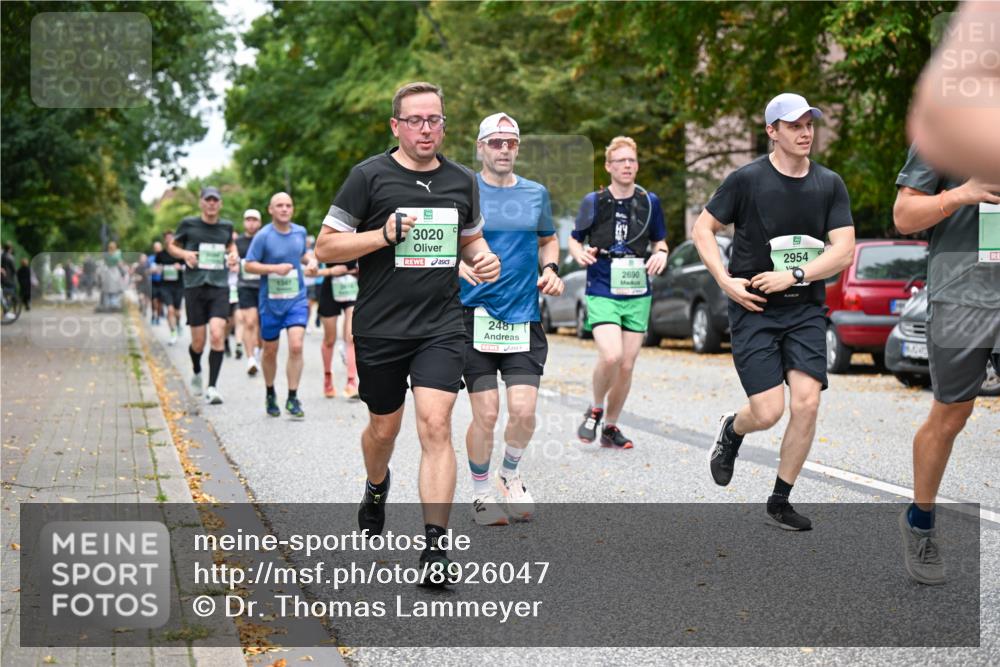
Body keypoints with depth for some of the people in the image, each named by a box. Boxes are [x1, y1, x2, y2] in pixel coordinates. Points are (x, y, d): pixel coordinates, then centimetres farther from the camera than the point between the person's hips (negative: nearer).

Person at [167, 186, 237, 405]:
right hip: (195, 287, -1)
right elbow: (172, 245, 14)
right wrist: (184, 254, -6)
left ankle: (212, 387, -13)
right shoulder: (189, 224, 2)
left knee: (217, 335, -18)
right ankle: (196, 372, 36)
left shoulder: (226, 226, 9)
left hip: (220, 288, 1)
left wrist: (233, 254, 7)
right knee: (198, 343, 3)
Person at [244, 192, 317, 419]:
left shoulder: (300, 232, 4)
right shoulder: (263, 236, -10)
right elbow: (249, 265, -10)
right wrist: (275, 268, -22)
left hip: (297, 300, 2)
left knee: (296, 346, -14)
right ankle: (270, 394, 33)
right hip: (270, 301, -2)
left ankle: (292, 399, -5)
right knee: (270, 351, 11)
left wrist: (311, 260, 1)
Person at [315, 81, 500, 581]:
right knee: (384, 428, 14)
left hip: (441, 327, 1)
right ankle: (377, 487, 49)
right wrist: (383, 235, -18)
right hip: (379, 329, -1)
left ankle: (435, 544, -10)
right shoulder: (369, 176, -4)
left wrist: (484, 258, 1)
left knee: (435, 426, -13)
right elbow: (325, 245, -4)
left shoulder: (462, 180, 8)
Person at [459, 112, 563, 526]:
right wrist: (458, 263, -16)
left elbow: (547, 240, 25)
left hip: (524, 318, 3)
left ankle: (510, 476, 24)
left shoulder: (536, 194, 11)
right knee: (486, 414, -5)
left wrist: (550, 269, 5)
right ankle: (481, 492, 17)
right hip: (476, 316, -2)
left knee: (523, 410, -6)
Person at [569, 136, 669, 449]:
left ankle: (610, 426, 21)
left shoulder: (649, 201, 7)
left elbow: (660, 241, 18)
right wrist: (580, 253, -13)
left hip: (638, 294, 3)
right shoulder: (594, 201, 1)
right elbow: (574, 239, 10)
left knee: (627, 365, 4)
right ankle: (595, 410, 4)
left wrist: (661, 254, -5)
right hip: (602, 292, -3)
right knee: (611, 356, -22)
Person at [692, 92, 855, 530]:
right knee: (768, 412, -11)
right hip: (753, 310, -3)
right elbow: (703, 229, 4)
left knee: (806, 402, -10)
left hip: (806, 310, 3)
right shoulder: (747, 179, -5)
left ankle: (780, 501, 8)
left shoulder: (830, 185, 4)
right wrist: (726, 281, -8)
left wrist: (793, 275, -14)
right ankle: (731, 432, 28)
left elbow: (844, 251, -2)